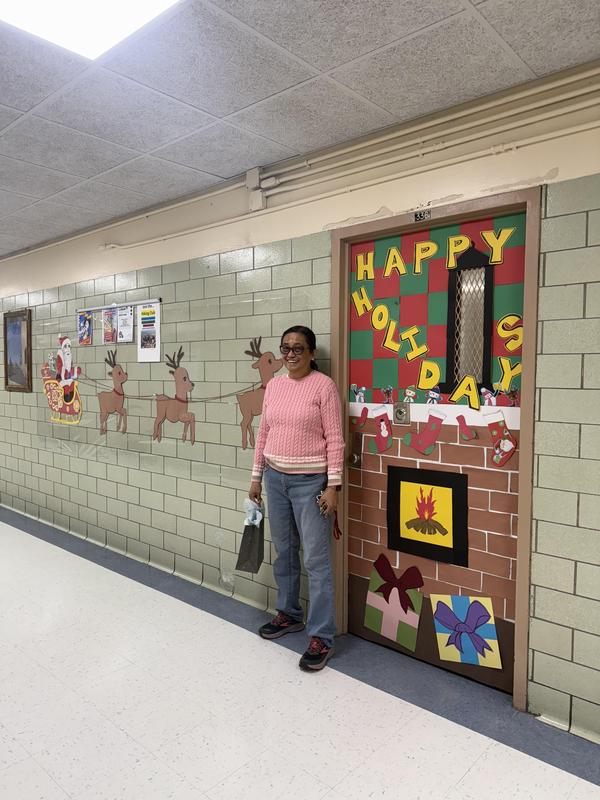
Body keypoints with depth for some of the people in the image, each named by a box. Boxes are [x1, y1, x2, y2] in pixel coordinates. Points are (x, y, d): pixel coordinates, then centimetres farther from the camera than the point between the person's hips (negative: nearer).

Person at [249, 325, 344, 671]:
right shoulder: (274, 385, 8)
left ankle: (322, 637, 10)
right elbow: (264, 432, 12)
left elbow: (334, 439, -12)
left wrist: (333, 485, -15)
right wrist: (257, 476, 13)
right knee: (284, 551, 18)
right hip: (276, 479, 6)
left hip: (310, 482, -6)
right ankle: (289, 614, 37)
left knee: (317, 559, -1)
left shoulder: (323, 385, -10)